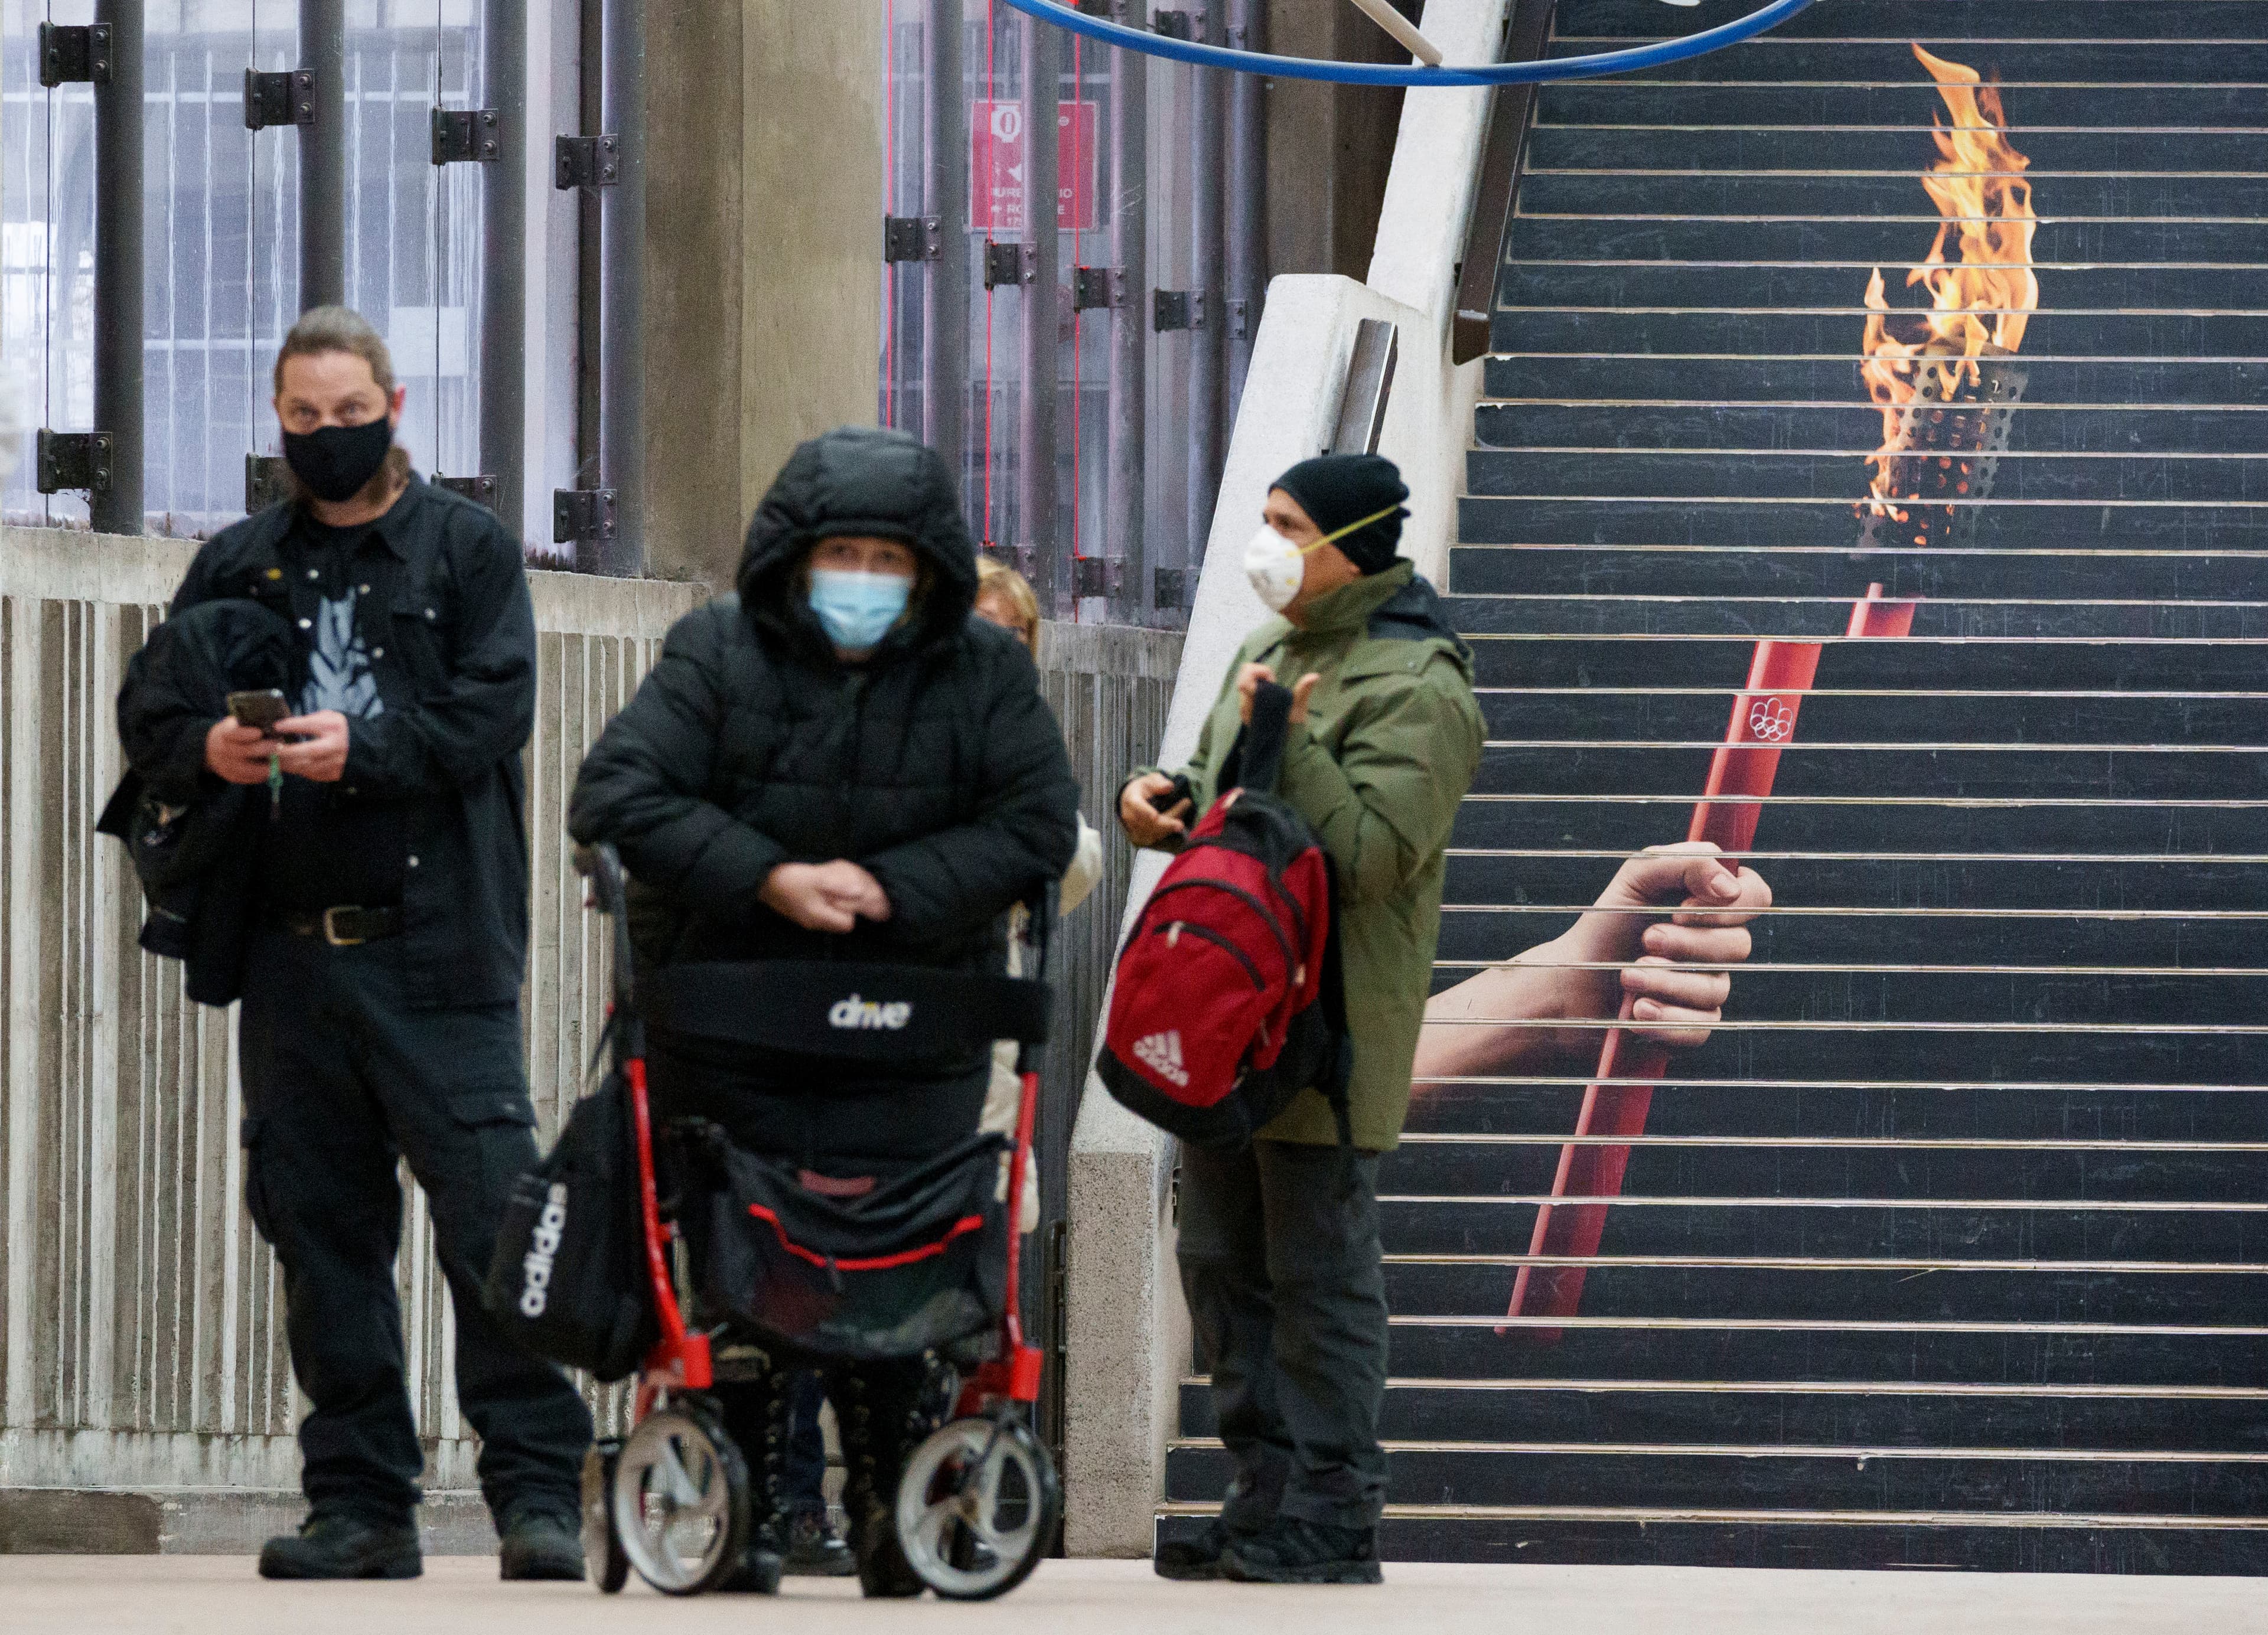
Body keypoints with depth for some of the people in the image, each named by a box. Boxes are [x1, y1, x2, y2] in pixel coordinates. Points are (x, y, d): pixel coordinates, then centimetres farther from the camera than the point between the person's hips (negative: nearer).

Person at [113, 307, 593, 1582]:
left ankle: (539, 1493, -8)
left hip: (438, 948, -4)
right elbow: (148, 713, 11)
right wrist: (206, 748, -11)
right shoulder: (238, 566, 16)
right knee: (322, 1228, 5)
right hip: (288, 947, 4)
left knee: (491, 1214, -10)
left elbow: (496, 708, -6)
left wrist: (366, 749, -19)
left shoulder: (469, 550, 7)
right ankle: (362, 1500, 11)